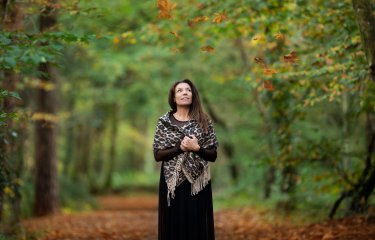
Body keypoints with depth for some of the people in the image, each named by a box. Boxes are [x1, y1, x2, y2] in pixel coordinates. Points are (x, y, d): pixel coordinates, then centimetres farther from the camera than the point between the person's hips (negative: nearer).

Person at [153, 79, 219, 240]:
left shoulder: (204, 121, 3)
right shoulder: (164, 122, 2)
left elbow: (213, 155, 2)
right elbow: (157, 154, -3)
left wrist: (196, 148, -15)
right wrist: (180, 147, -16)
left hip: (197, 183, 1)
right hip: (172, 182, 0)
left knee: (197, 227, 2)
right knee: (173, 227, 2)